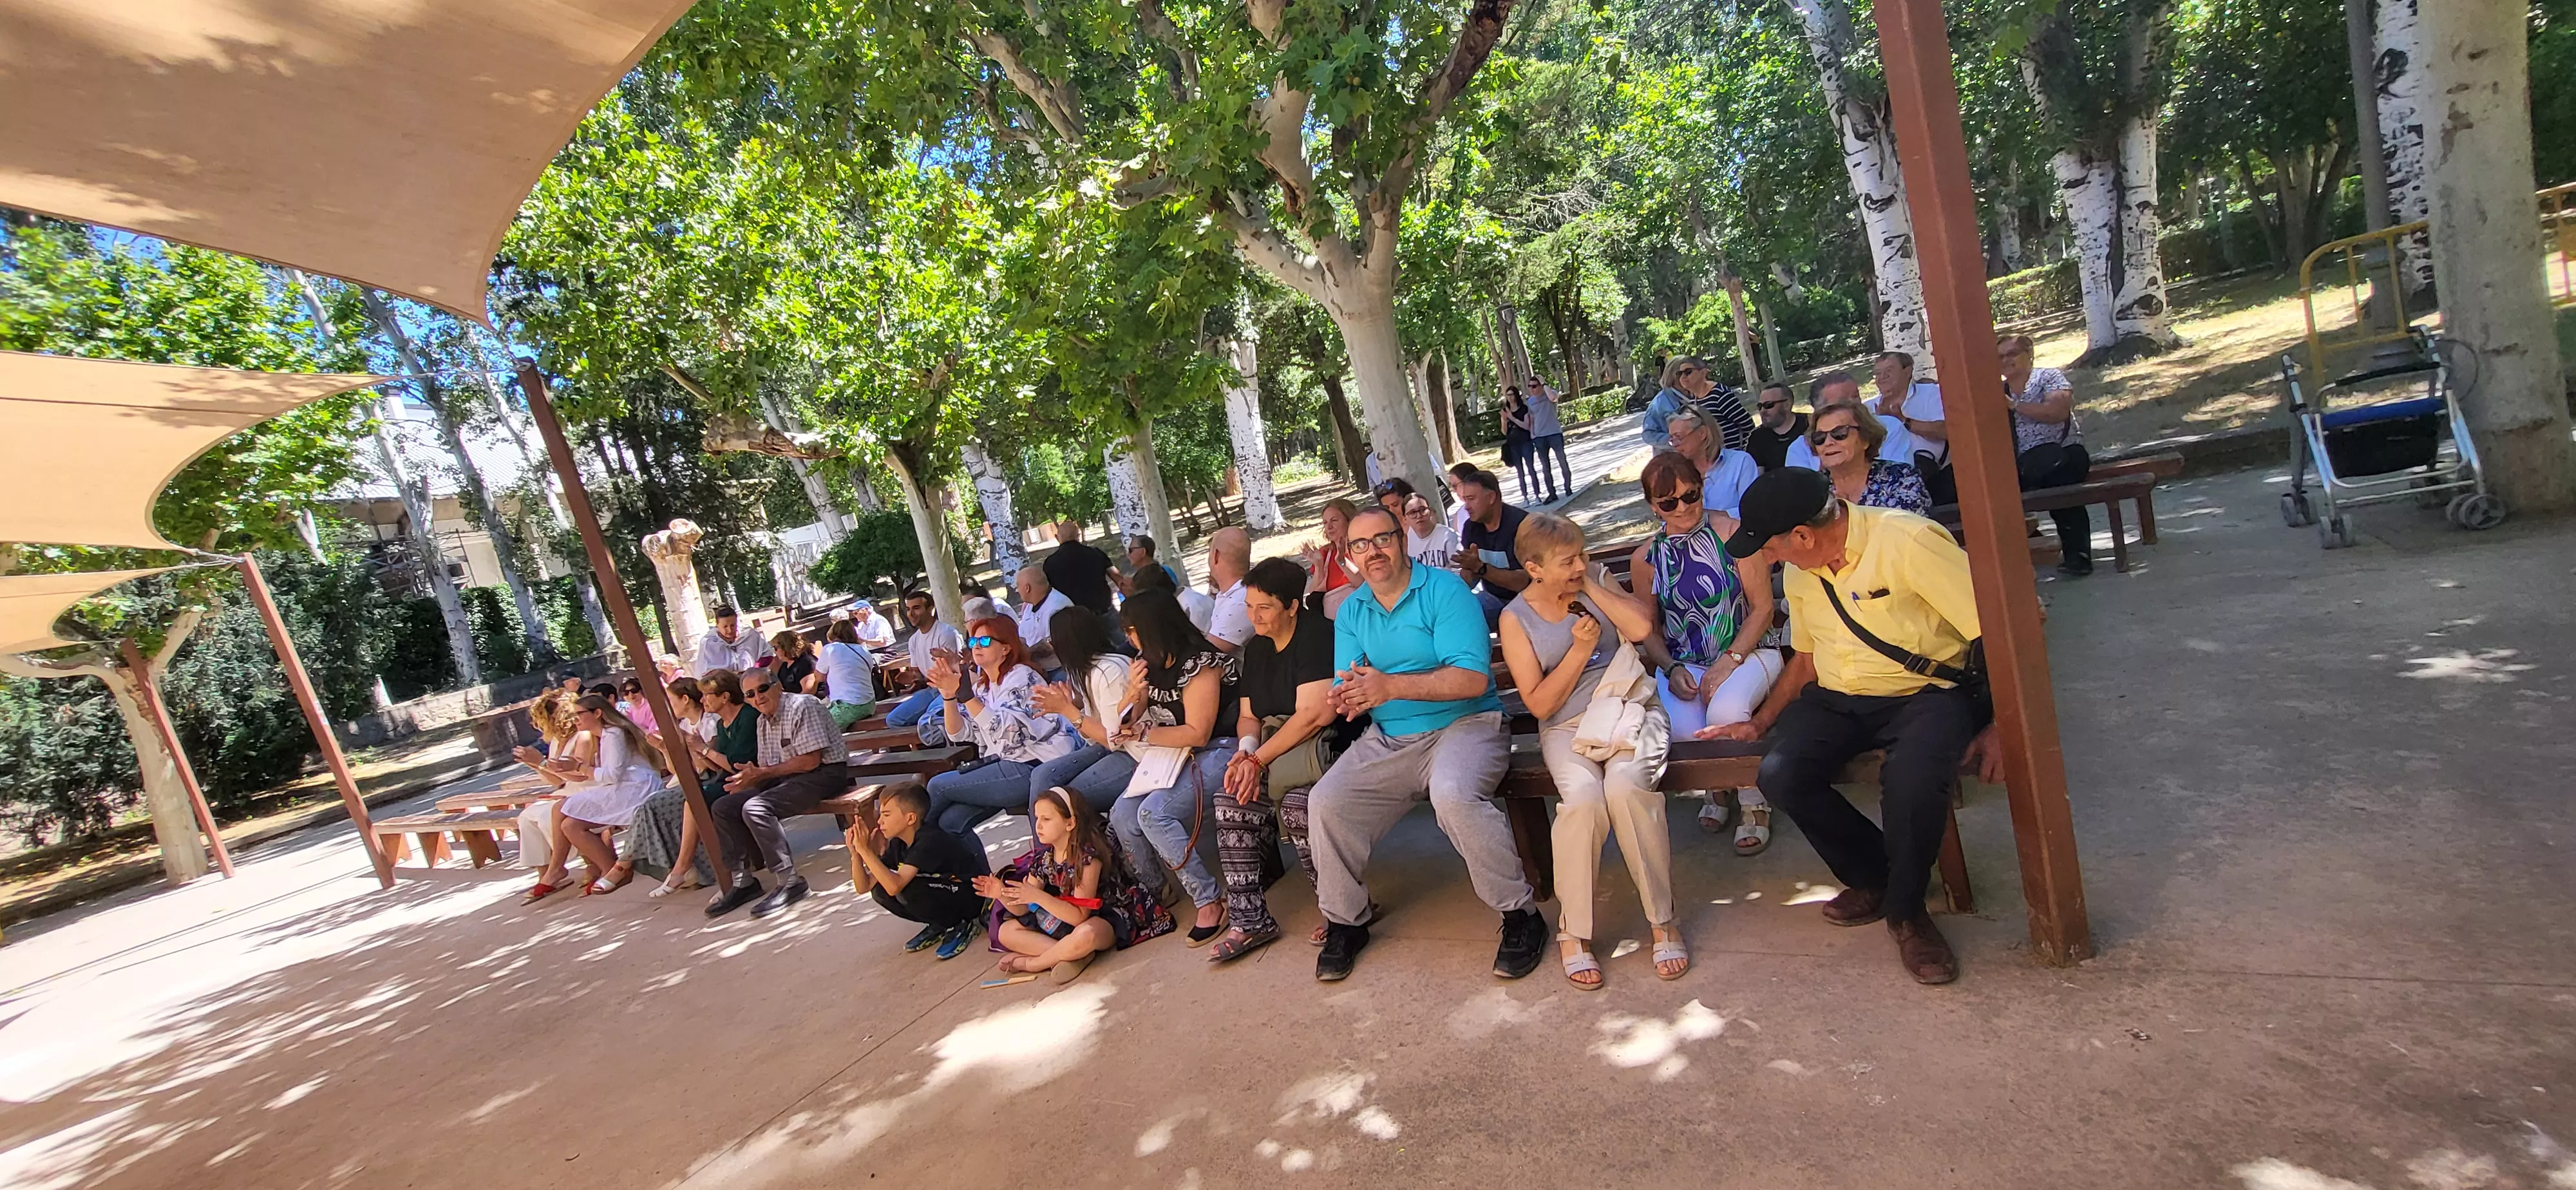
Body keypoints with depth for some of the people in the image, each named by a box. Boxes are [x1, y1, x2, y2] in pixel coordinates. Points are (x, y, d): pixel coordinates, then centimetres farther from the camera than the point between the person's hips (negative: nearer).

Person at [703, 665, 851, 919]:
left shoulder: (801, 706, -14)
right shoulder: (762, 722, 14)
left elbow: (811, 761, -20)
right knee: (723, 807, 0)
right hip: (786, 779, 9)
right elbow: (765, 768, 13)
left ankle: (790, 883, -21)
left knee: (755, 808, -27)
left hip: (824, 773, -9)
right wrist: (749, 778, -11)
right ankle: (744, 881, 6)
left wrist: (762, 774, -14)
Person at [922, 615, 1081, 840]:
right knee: (950, 820, -9)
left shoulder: (1021, 677, -9)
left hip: (1032, 767, -7)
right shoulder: (982, 685, 15)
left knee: (938, 786, -4)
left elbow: (1004, 730, -23)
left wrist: (964, 692, -27)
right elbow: (959, 733, 8)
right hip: (1006, 766, 7)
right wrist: (950, 693, -6)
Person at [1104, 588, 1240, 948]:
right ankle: (1150, 892, 8)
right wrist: (1133, 694, -8)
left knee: (1153, 813, -27)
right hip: (1171, 755, 8)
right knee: (1122, 815, -12)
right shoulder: (1149, 662, 10)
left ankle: (1210, 899, -16)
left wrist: (1144, 735, -9)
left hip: (1215, 752, -8)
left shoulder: (1200, 664, -16)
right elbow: (1126, 724, 13)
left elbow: (1197, 733, -18)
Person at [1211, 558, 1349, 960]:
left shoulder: (1316, 634, -11)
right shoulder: (1255, 648, 14)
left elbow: (1314, 714, -20)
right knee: (1233, 800, -15)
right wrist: (1247, 748, -9)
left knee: (1297, 804, -31)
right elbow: (1249, 716, 15)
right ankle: (1249, 921, -7)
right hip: (1278, 752, 7)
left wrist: (1258, 760, -17)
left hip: (1330, 747, -7)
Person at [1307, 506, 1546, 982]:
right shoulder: (1351, 612, 10)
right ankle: (1345, 922, 9)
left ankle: (1520, 915, -13)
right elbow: (1345, 690, 4)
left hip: (1463, 725, -5)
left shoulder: (1444, 589, -8)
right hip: (1387, 741, 5)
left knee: (1454, 795, -35)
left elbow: (1473, 679, -18)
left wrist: (1392, 686, -26)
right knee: (1324, 803, -13)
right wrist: (1347, 698, -22)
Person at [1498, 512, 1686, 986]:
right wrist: (1580, 649, -12)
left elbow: (1641, 627, -9)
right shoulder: (1516, 618, 0)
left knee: (1626, 786, -32)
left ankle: (1663, 920, -14)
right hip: (1567, 726, -1)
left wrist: (1591, 586, -6)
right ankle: (1573, 930, -11)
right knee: (1583, 797, -32)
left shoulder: (1595, 580, 8)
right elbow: (1540, 704, -4)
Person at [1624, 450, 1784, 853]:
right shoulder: (1645, 559, 4)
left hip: (1746, 653, -2)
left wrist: (1729, 660, -15)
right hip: (1683, 666, 2)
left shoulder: (1733, 533, -5)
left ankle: (1754, 804, -4)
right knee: (1685, 732, -28)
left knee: (1725, 712, -34)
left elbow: (1762, 607, -4)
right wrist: (1671, 669, -7)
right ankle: (1715, 785, 12)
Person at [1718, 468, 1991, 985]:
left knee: (1911, 777, -37)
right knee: (1779, 774, -23)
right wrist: (1760, 723, 11)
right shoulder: (1798, 572, 6)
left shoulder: (1907, 541, -17)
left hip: (1924, 694, -5)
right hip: (1837, 700, 6)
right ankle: (1872, 875, 5)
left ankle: (1906, 910, -7)